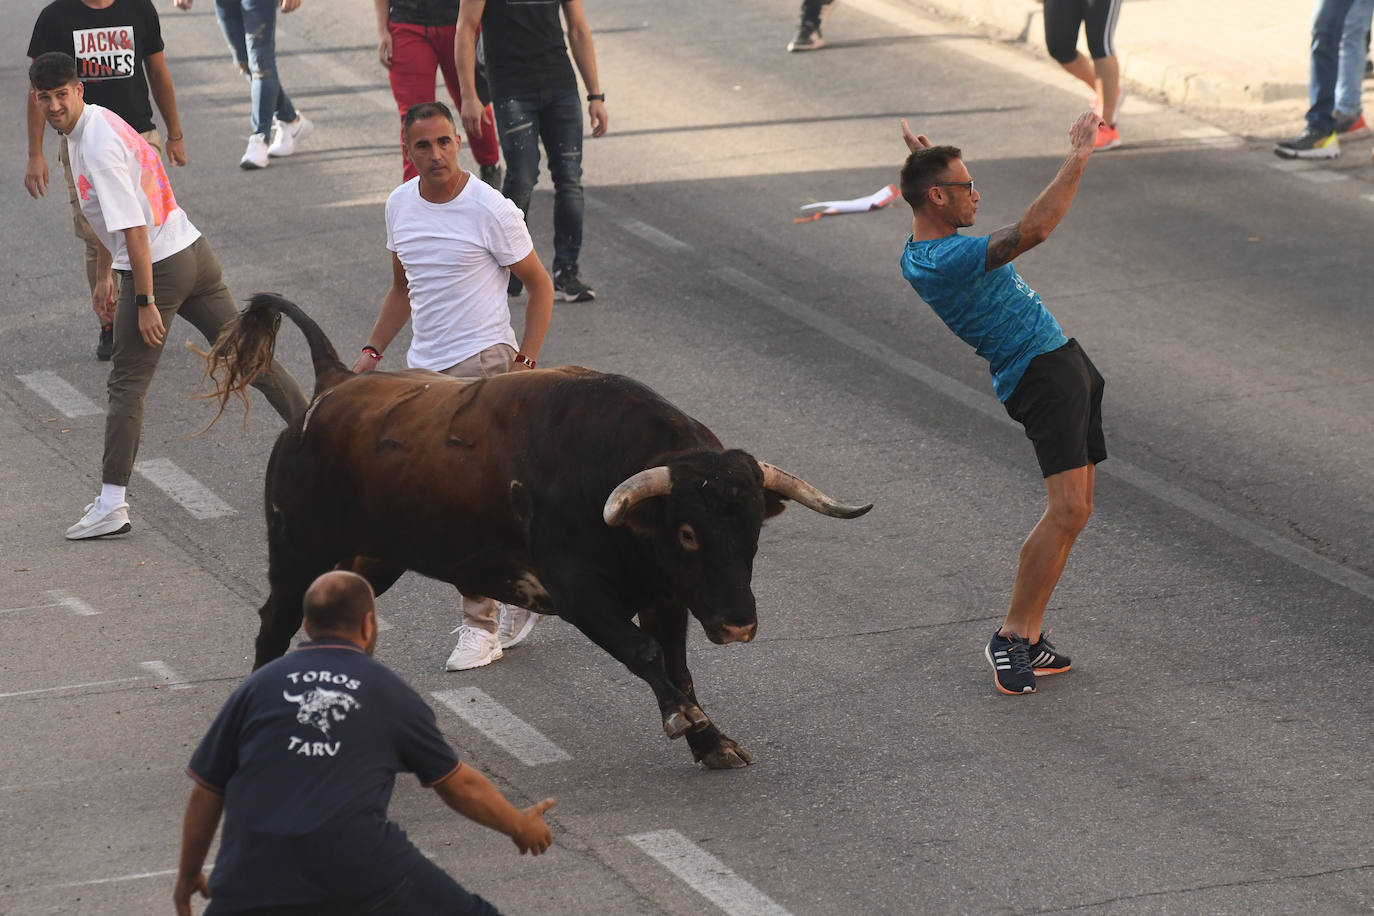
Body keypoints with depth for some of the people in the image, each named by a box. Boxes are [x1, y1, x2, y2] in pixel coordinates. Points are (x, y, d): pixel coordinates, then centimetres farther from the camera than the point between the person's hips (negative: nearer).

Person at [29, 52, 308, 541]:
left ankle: (111, 505, -1)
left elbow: (134, 228, -24)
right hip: (192, 252, 9)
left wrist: (144, 302, -22)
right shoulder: (93, 123, 10)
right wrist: (103, 276, 27)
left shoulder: (98, 146, -21)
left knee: (126, 386, -2)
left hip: (157, 267, -9)